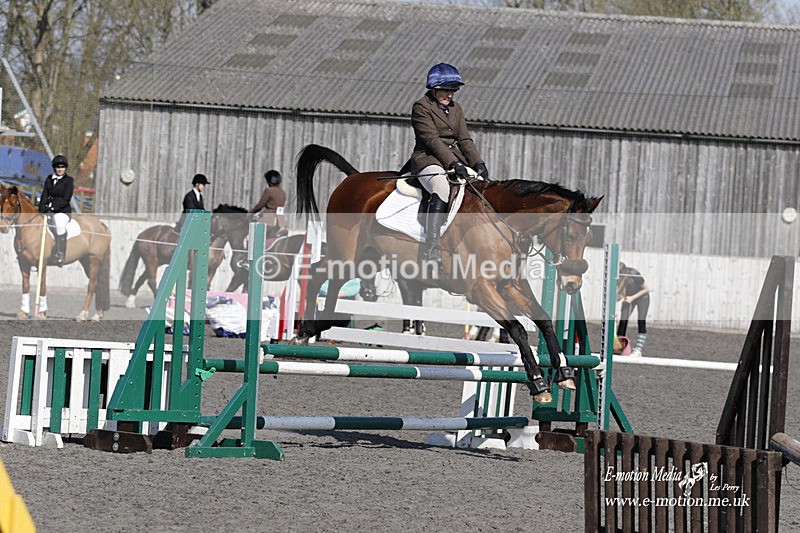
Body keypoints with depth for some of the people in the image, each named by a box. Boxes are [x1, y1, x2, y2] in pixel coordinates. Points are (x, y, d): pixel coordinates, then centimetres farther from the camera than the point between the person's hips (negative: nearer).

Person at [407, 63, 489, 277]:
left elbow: (464, 139, 14)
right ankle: (431, 251, -43)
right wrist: (453, 163, -23)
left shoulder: (455, 108, 20)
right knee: (442, 189, -36)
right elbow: (432, 139, -13)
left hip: (455, 160, 8)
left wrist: (478, 163, -2)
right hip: (428, 159, -8)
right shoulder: (421, 107, -3)